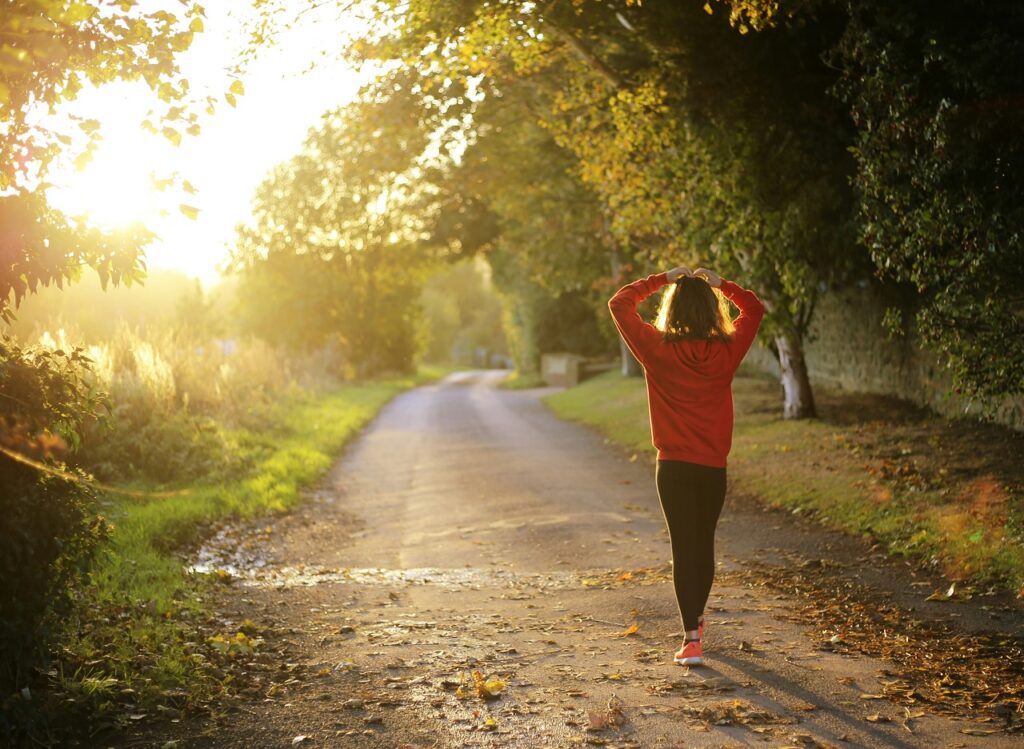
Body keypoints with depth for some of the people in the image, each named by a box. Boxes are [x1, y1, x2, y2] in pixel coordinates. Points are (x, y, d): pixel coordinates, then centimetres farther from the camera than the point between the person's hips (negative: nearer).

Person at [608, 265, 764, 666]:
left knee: (683, 547, 0)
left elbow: (619, 303, 1)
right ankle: (696, 620, 37)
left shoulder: (658, 349, -10)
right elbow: (754, 308, 14)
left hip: (674, 466, -2)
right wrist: (720, 283, 10)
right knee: (704, 543, 18)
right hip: (714, 466, 2)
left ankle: (691, 639, -8)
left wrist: (661, 279, 4)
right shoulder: (727, 351, -4)